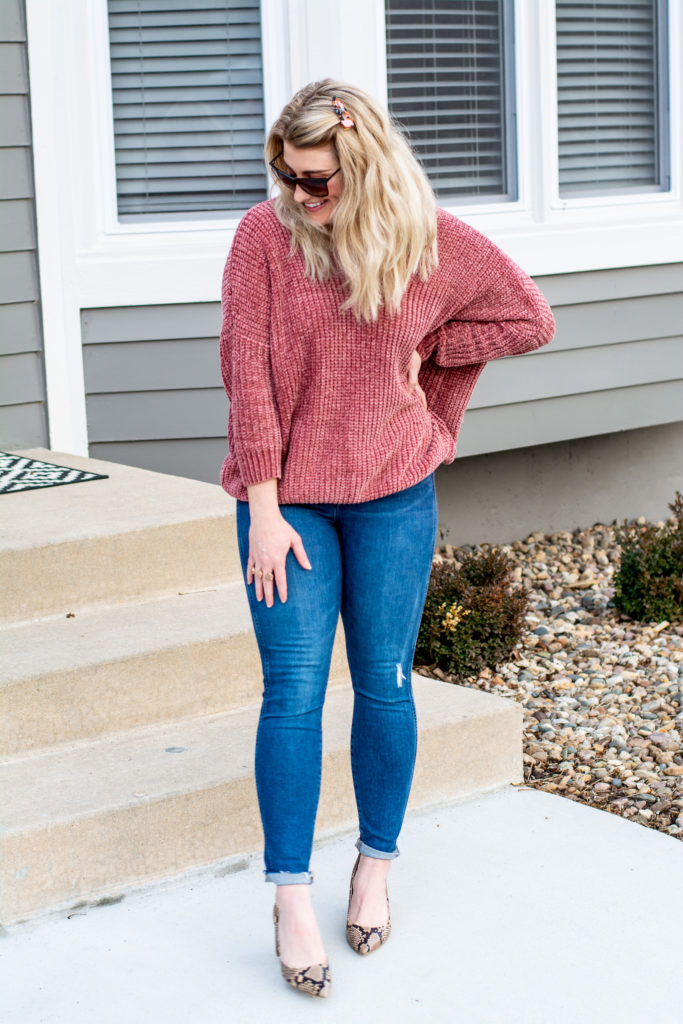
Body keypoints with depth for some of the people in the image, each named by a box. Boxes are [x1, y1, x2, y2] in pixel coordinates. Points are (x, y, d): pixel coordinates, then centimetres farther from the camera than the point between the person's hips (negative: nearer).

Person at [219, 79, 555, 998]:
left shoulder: (433, 241, -5)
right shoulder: (264, 234, -9)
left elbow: (529, 319, 7)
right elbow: (246, 373, -10)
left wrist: (424, 350, 0)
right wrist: (264, 511, -13)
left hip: (393, 493, 1)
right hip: (288, 496, -1)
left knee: (385, 683, 7)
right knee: (293, 690, -4)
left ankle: (375, 869, 25)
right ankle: (292, 898, 3)